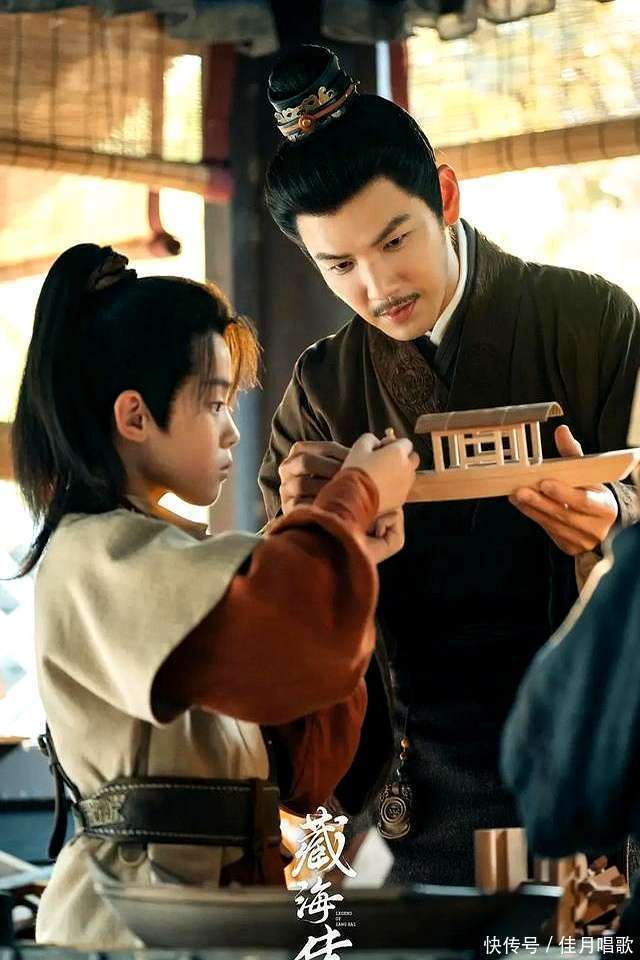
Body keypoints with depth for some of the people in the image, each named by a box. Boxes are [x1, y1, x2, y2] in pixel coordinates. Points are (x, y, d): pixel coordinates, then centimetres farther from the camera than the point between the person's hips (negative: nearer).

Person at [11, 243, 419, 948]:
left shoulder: (168, 558, 20)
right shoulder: (96, 557, -10)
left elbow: (306, 768, 15)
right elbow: (287, 620, -28)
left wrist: (353, 564, 8)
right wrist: (358, 493, -8)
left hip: (221, 889, 9)